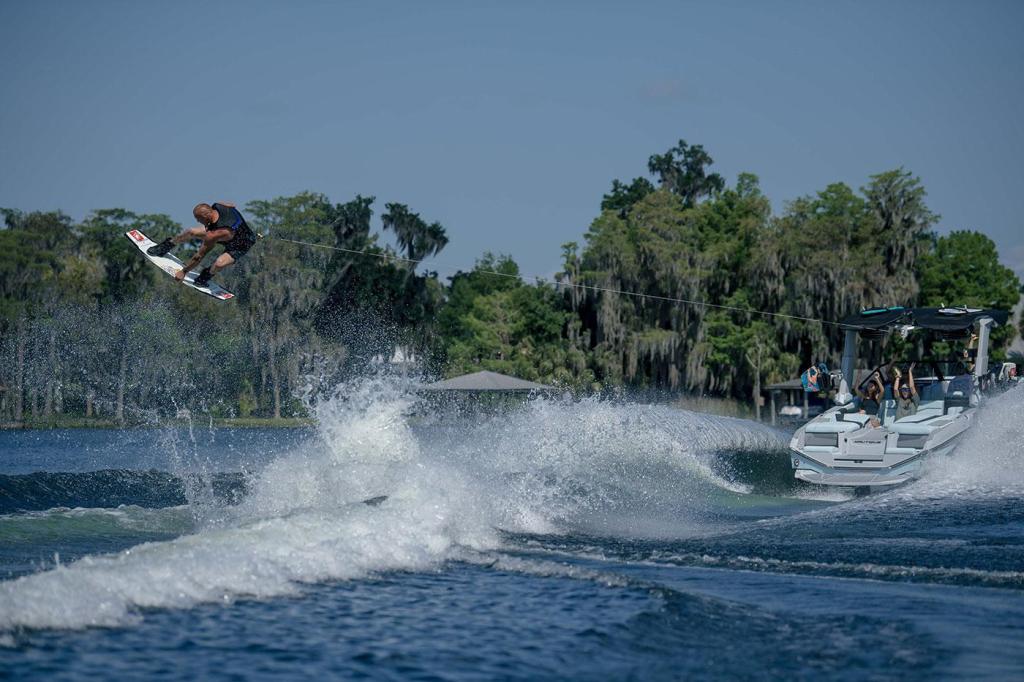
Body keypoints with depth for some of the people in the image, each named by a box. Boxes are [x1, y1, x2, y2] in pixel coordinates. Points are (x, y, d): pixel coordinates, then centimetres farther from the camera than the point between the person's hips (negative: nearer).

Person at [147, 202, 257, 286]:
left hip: (242, 245, -8)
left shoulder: (214, 234, -42)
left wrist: (183, 271, -18)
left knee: (219, 263, -35)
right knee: (191, 232, 1)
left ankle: (207, 274, 3)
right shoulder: (217, 205, -25)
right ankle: (167, 245, 29)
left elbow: (200, 256, -31)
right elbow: (232, 205, 1)